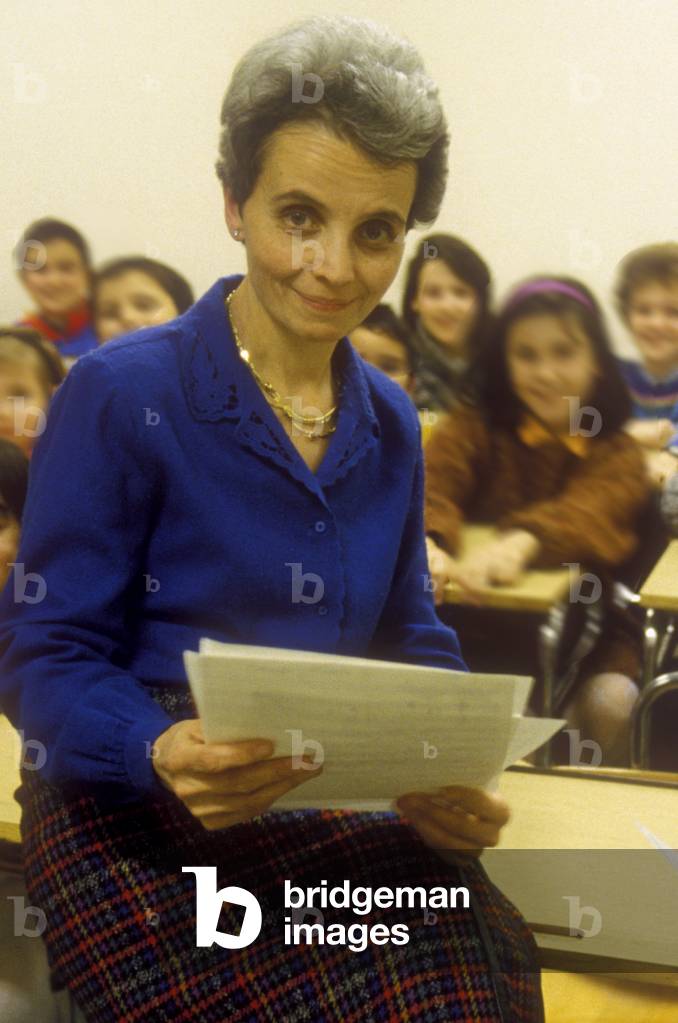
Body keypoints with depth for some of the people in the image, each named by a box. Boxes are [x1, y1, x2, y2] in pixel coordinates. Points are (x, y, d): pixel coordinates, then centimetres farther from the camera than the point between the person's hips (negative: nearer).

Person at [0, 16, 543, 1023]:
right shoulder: (122, 394, -5)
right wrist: (161, 750, -28)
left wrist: (457, 773, -6)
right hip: (138, 820, -5)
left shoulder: (390, 423, 14)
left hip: (345, 810, 5)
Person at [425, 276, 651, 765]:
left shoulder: (617, 451, 0)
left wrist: (519, 543, -47)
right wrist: (425, 543, -42)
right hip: (475, 632, 1)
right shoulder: (475, 426, 5)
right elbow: (431, 481, -16)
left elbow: (591, 509, -23)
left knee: (610, 704, -27)